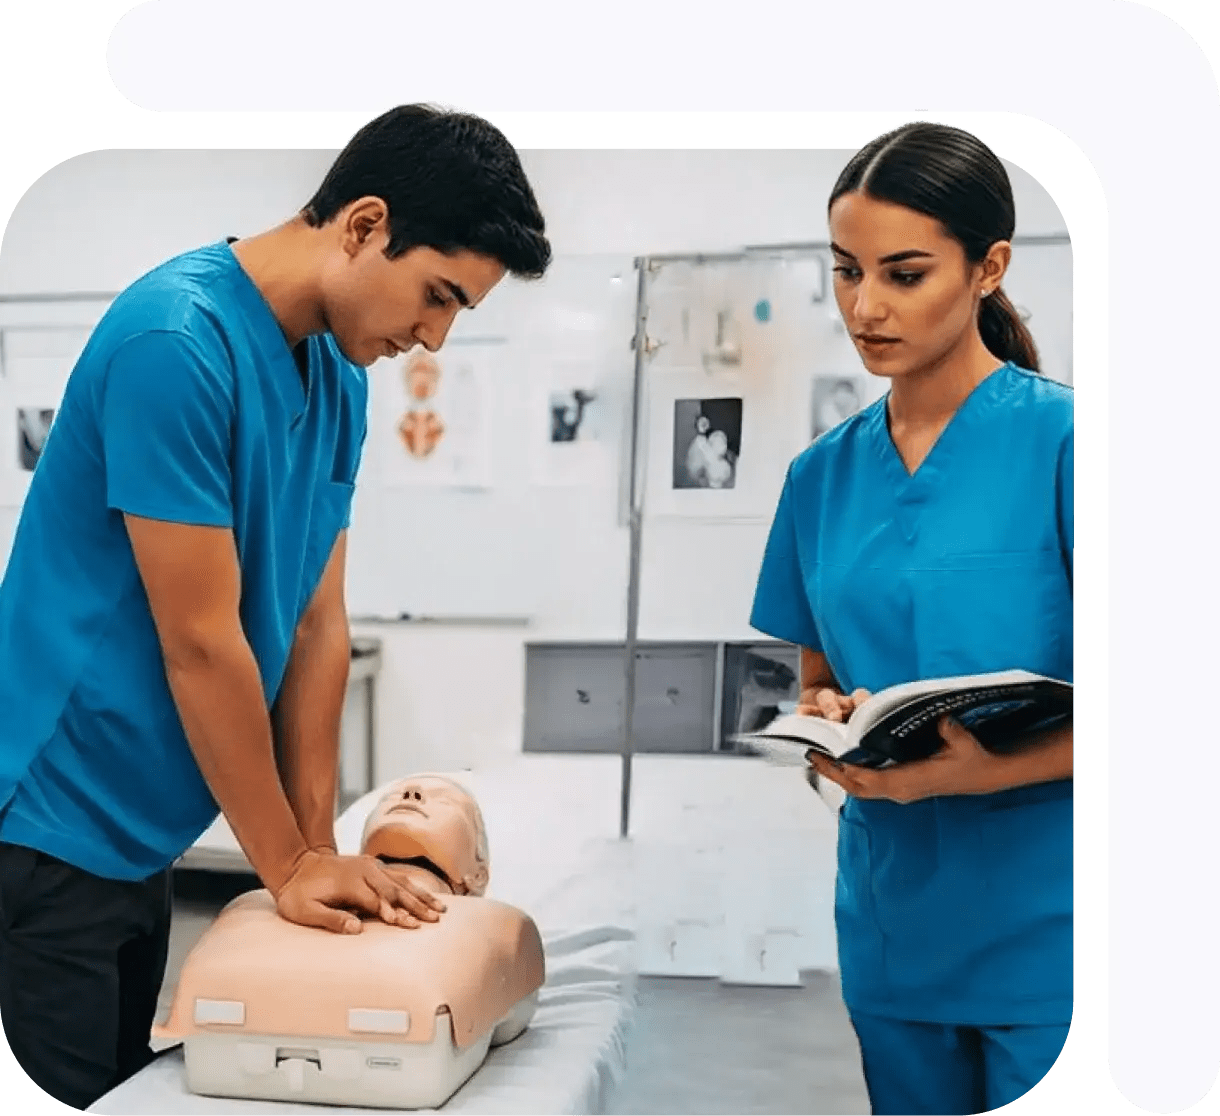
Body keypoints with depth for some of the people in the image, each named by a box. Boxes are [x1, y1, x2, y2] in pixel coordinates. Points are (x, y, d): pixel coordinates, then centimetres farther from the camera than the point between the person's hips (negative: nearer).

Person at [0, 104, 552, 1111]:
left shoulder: (341, 377, 4)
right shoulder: (177, 342, -22)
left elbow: (317, 625, 4)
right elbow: (201, 644, -21)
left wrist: (316, 847, 0)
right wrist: (287, 866, -12)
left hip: (145, 834, 8)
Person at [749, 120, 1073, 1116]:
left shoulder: (1061, 439, -10)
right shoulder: (824, 474, 7)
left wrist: (982, 771, -25)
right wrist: (824, 720, -6)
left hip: (1046, 928, -5)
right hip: (893, 921, 5)